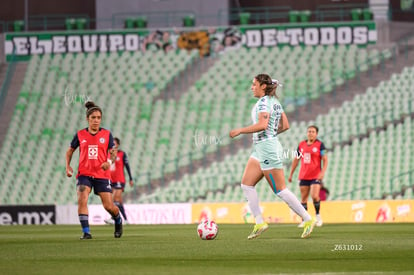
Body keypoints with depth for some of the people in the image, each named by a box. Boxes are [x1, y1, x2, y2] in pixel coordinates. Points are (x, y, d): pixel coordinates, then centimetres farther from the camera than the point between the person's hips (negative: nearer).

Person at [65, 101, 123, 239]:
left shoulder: (107, 134, 3)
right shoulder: (80, 135, 4)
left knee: (109, 206, -2)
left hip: (102, 175, 0)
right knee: (82, 200, -22)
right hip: (84, 174, 0)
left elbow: (112, 153, 4)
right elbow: (70, 150, 17)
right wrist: (68, 166, 3)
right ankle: (86, 232, -18)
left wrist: (109, 162, -18)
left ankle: (118, 221, 32)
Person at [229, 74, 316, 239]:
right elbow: (285, 126, 16)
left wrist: (239, 131, -20)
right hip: (260, 149, 10)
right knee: (246, 184, 5)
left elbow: (262, 125, -27)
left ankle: (308, 219, -1)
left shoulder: (264, 101, -14)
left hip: (267, 148, -10)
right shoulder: (275, 102, 14)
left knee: (280, 190, -6)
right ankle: (259, 223, 2)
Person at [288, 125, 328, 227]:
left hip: (316, 176, -4)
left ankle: (318, 216, 5)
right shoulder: (301, 144, 10)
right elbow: (296, 160, 18)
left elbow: (325, 159, -5)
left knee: (315, 196, -16)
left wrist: (323, 172, -19)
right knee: (304, 198, 4)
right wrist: (291, 174, 17)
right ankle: (304, 220, 9)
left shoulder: (319, 144, -2)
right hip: (303, 176, 4)